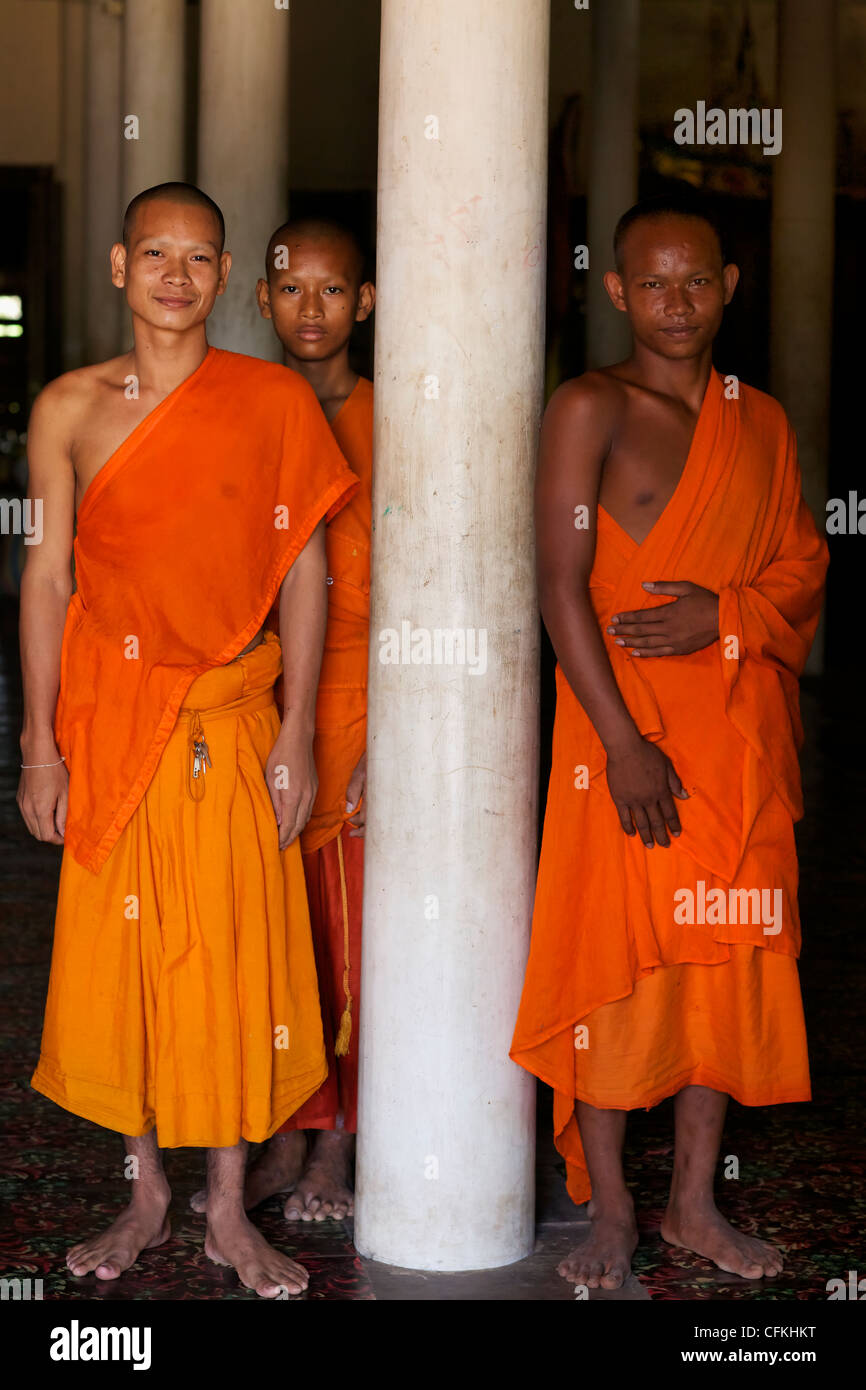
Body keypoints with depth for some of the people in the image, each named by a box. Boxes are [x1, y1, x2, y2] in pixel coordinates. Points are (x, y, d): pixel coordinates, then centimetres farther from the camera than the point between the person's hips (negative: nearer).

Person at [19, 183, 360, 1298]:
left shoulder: (276, 401, 0)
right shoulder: (70, 407, 2)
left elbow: (302, 571, 1)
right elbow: (47, 574, 2)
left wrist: (297, 733, -4)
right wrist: (40, 744, -1)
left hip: (233, 716, -1)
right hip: (111, 718, 1)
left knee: (235, 961, 3)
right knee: (120, 957, 7)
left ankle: (229, 1214, 17)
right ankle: (146, 1198, 23)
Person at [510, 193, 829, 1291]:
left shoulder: (762, 421, 12)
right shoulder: (590, 408, -5)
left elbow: (805, 566, 12)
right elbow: (561, 585, -11)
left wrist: (725, 611, -11)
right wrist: (623, 740, -17)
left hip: (742, 733, 5)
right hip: (625, 726, -5)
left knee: (727, 954, 9)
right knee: (614, 958, -2)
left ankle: (695, 1202, 22)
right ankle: (609, 1210, 12)